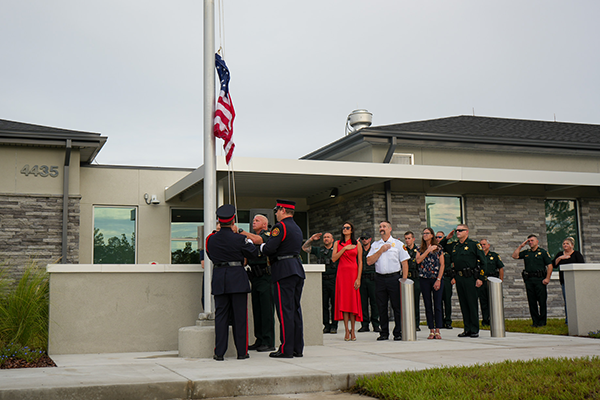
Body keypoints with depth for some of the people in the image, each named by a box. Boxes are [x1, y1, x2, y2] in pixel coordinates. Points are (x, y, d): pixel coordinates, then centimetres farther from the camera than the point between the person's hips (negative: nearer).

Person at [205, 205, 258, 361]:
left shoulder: (211, 239, 2)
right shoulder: (239, 239, -10)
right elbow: (254, 253, 2)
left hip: (219, 279, 3)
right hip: (238, 279, -3)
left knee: (221, 315, 7)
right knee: (240, 316, 4)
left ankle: (219, 352, 6)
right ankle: (242, 351, 8)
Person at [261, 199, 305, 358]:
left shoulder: (281, 226, -9)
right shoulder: (297, 228, 19)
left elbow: (269, 249, -18)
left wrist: (262, 246, 4)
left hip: (285, 272, -9)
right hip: (298, 269, 9)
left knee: (285, 310, -6)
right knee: (296, 309, 10)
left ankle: (286, 349, -5)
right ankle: (297, 348, 13)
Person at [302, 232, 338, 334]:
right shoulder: (318, 250, 15)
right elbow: (304, 248, 16)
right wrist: (312, 239, 7)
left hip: (334, 280, -2)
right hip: (322, 280, 2)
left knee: (334, 303, -3)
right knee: (324, 304, 3)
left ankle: (334, 326, 4)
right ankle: (326, 326, 10)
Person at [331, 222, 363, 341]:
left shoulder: (357, 244, 6)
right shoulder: (337, 243, 10)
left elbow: (360, 262, 2)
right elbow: (334, 258, -2)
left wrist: (358, 278, -7)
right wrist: (344, 248, -9)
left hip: (353, 273, -1)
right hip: (342, 273, 1)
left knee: (353, 300, -3)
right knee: (343, 301, -3)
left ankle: (352, 329, 8)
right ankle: (347, 331, 1)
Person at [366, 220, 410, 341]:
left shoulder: (398, 244, 5)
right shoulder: (375, 245, 13)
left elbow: (404, 263, 1)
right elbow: (369, 261, 2)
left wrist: (404, 280, -8)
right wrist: (381, 250, -5)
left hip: (394, 277, -3)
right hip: (380, 278, 3)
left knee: (397, 306, -2)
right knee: (382, 306, 5)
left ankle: (398, 333, 6)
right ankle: (384, 333, 14)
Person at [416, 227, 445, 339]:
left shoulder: (438, 248, 4)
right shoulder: (421, 249, 11)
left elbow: (442, 265, 0)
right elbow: (418, 260, -8)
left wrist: (438, 280, -9)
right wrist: (428, 250, -10)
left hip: (437, 279, -2)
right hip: (424, 279, 2)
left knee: (437, 305, -3)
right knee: (428, 306, 3)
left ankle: (437, 330, 2)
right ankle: (431, 331, 9)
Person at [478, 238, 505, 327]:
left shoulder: (494, 255, 8)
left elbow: (501, 268, 7)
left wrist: (501, 282, 1)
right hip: (481, 282, 2)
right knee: (483, 302, 3)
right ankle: (485, 320, 8)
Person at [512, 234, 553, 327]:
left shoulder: (543, 252, 4)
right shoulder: (526, 253, 17)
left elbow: (549, 265, -1)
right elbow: (514, 256, 9)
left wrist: (547, 278, -10)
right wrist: (520, 246, 8)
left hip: (540, 279, -4)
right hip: (529, 279, 4)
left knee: (542, 301, -3)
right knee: (532, 302, 4)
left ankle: (542, 321, 3)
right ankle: (535, 321, 9)